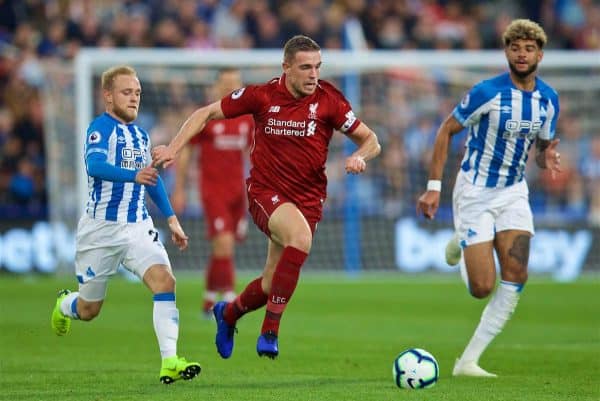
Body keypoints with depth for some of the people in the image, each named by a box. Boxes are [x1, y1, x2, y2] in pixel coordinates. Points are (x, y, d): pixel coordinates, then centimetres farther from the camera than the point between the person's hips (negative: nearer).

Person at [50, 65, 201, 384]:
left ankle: (169, 362, -27)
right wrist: (133, 175, -49)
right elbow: (94, 165, -33)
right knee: (89, 310, 8)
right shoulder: (101, 127, -13)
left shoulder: (140, 134, 10)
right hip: (101, 228, -5)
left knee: (164, 280, -21)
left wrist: (171, 218, 22)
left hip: (138, 226, 5)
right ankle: (64, 306, 47)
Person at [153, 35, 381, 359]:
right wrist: (173, 148, -8)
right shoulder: (262, 95, -8)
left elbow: (371, 141, 0)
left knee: (272, 285, 3)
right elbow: (206, 114, 2)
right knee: (301, 236, -34)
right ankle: (270, 330, -26)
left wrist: (359, 157, -23)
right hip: (265, 192, -2)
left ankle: (228, 314, 39)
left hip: (308, 199, 3)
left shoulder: (328, 101, -7)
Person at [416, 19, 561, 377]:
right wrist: (434, 186, -13)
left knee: (516, 277, -13)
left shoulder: (548, 99, 0)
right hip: (475, 192, -5)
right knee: (482, 288, -9)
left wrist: (548, 158, -12)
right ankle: (461, 244, 28)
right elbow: (446, 131, -8)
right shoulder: (487, 92, -17)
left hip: (514, 192, 5)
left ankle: (468, 361, -4)